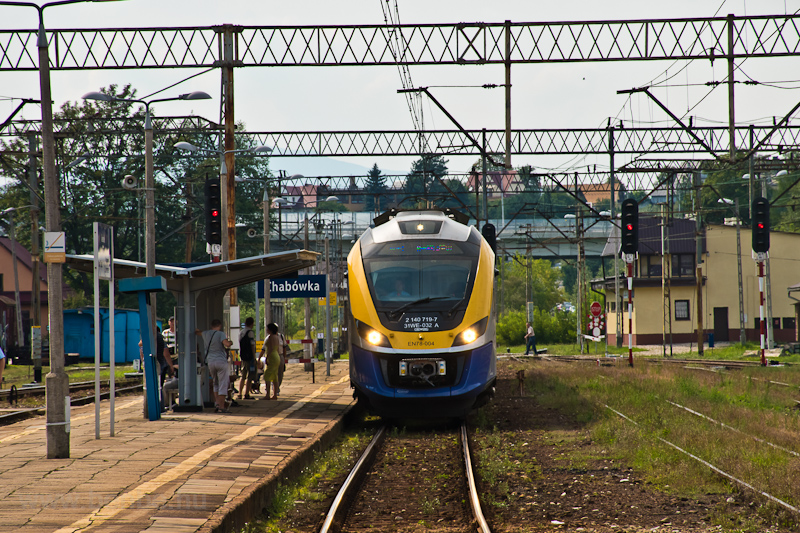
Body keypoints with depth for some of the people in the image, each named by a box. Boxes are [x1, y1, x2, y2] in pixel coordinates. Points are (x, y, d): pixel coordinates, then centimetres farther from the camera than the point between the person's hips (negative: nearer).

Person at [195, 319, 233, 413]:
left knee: (216, 384, 20)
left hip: (210, 362, 5)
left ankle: (217, 403, 8)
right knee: (223, 385, -1)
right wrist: (230, 342, 0)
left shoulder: (206, 334, 10)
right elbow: (226, 344, -22)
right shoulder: (221, 334, -7)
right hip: (221, 361, -5)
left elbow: (197, 332, 31)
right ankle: (221, 407, -5)